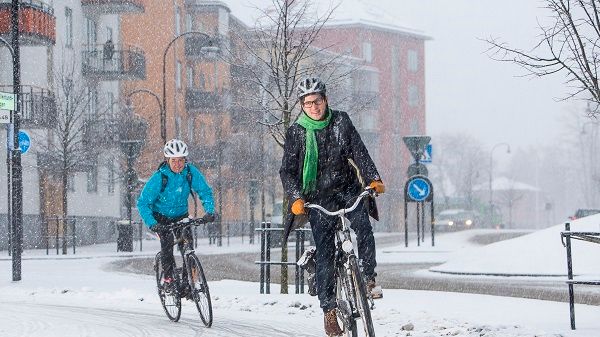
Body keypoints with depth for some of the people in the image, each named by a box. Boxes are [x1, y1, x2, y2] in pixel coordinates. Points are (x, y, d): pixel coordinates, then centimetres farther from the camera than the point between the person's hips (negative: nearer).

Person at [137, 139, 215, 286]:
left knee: (188, 240, -18)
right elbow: (143, 203, -24)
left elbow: (205, 192, -11)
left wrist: (210, 211, -29)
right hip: (161, 216, -2)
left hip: (181, 215, 2)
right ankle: (168, 275, -10)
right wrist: (152, 224, -38)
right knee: (167, 240, -24)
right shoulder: (159, 177, -25)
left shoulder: (191, 172, -18)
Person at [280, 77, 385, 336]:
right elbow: (287, 171, -4)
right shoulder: (296, 132, -3)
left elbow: (358, 151, -4)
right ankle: (329, 310, -1)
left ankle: (369, 277, -10)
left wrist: (373, 178, -19)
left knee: (363, 226, -26)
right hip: (319, 197, -1)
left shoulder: (341, 121, 2)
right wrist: (295, 198, -20)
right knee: (324, 254, -6)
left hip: (348, 189, 1)